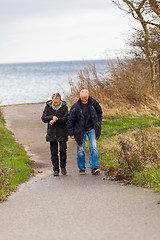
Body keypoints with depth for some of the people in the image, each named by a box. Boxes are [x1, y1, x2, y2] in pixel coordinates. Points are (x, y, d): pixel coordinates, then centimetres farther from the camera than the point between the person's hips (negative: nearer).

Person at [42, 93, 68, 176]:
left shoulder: (64, 107, -5)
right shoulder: (48, 107, 1)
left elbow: (65, 119, -13)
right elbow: (43, 118, -2)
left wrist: (55, 120, -18)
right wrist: (52, 117, -17)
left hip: (62, 133, -2)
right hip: (52, 133, 2)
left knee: (63, 150, -7)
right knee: (54, 152, 3)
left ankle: (63, 166, 15)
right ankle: (56, 170, 11)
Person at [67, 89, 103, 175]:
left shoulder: (93, 103, -7)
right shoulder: (75, 107, -14)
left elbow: (99, 111, 14)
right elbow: (70, 121, -6)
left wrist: (98, 122, 10)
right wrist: (71, 133, -5)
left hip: (91, 129, 1)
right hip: (80, 131, -1)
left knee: (93, 147, -11)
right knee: (81, 150, 2)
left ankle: (94, 167, -12)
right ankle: (81, 168, 17)